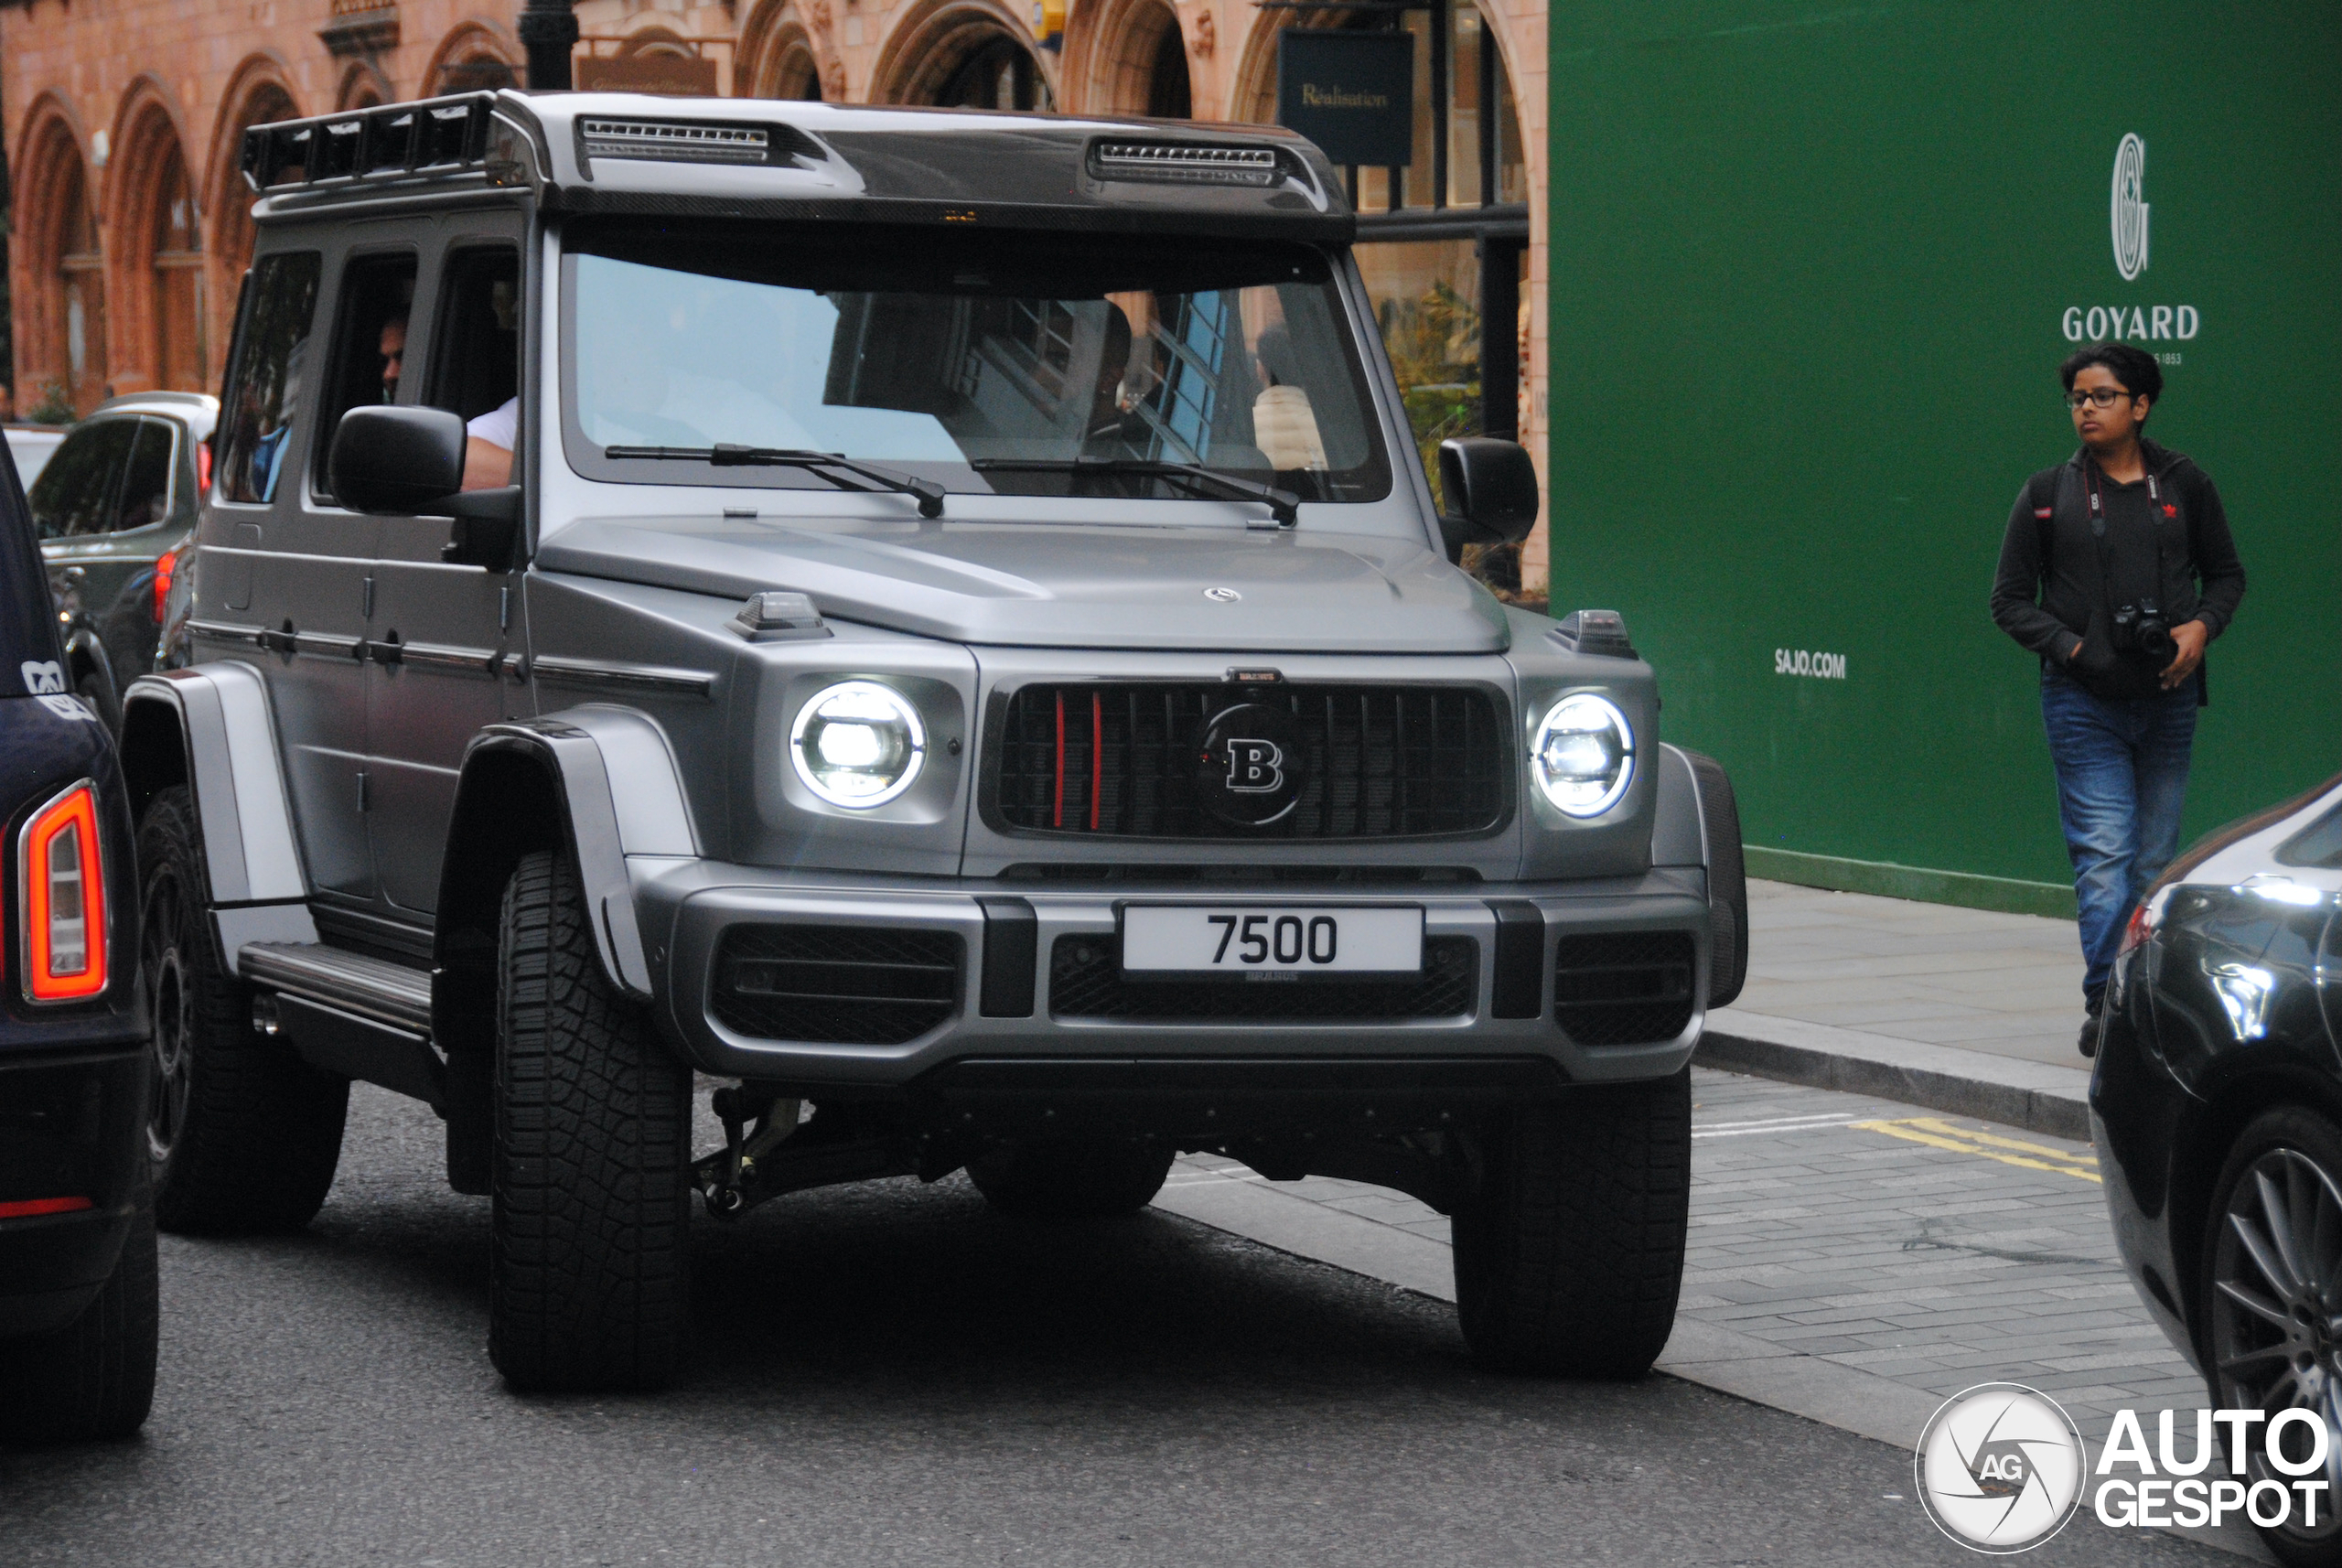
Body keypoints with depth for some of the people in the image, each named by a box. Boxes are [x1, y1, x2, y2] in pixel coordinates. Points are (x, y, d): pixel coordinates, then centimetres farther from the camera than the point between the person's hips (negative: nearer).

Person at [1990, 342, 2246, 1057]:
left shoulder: (2185, 486, 6)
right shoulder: (2048, 494, 2)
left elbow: (2227, 573, 16)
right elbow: (2011, 599, 5)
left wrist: (2202, 625, -4)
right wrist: (2071, 647, -10)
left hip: (2168, 699, 2)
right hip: (2084, 701, -2)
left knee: (2154, 859, 8)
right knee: (2104, 854, -12)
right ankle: (2106, 1004, -14)